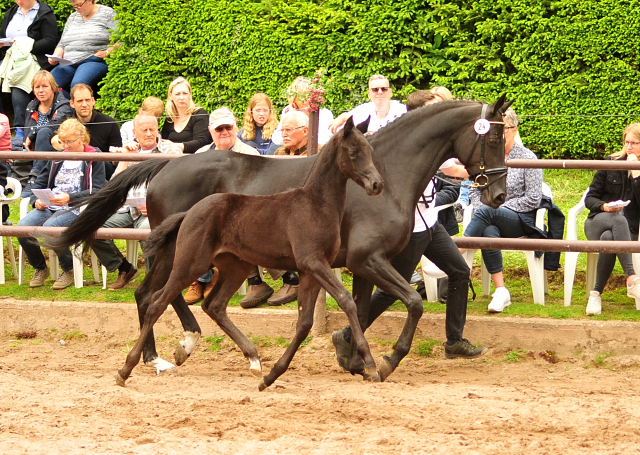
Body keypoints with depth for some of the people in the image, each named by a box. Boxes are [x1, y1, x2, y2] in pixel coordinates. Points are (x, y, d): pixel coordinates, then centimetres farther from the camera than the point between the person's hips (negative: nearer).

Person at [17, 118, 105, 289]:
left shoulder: (94, 159, 3)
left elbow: (97, 191, -7)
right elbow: (39, 183, 22)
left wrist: (70, 198, -20)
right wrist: (36, 200, -1)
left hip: (76, 208, -6)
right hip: (49, 207, 6)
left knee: (50, 227, -36)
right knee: (23, 227, -23)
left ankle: (69, 270, -13)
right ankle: (40, 269, 2)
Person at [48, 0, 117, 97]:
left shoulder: (107, 14, 5)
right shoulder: (73, 17, 23)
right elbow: (62, 44, 26)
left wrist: (107, 52, -18)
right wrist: (56, 56, 5)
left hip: (94, 60, -6)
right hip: (69, 63, 6)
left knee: (77, 84, -37)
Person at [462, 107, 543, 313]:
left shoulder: (527, 158, 0)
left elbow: (533, 199, -6)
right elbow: (474, 191, 15)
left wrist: (501, 207, -12)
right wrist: (480, 208, -8)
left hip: (521, 221, -3)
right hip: (490, 219, 3)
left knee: (487, 212, -36)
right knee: (489, 233, -36)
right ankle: (500, 292, -37)